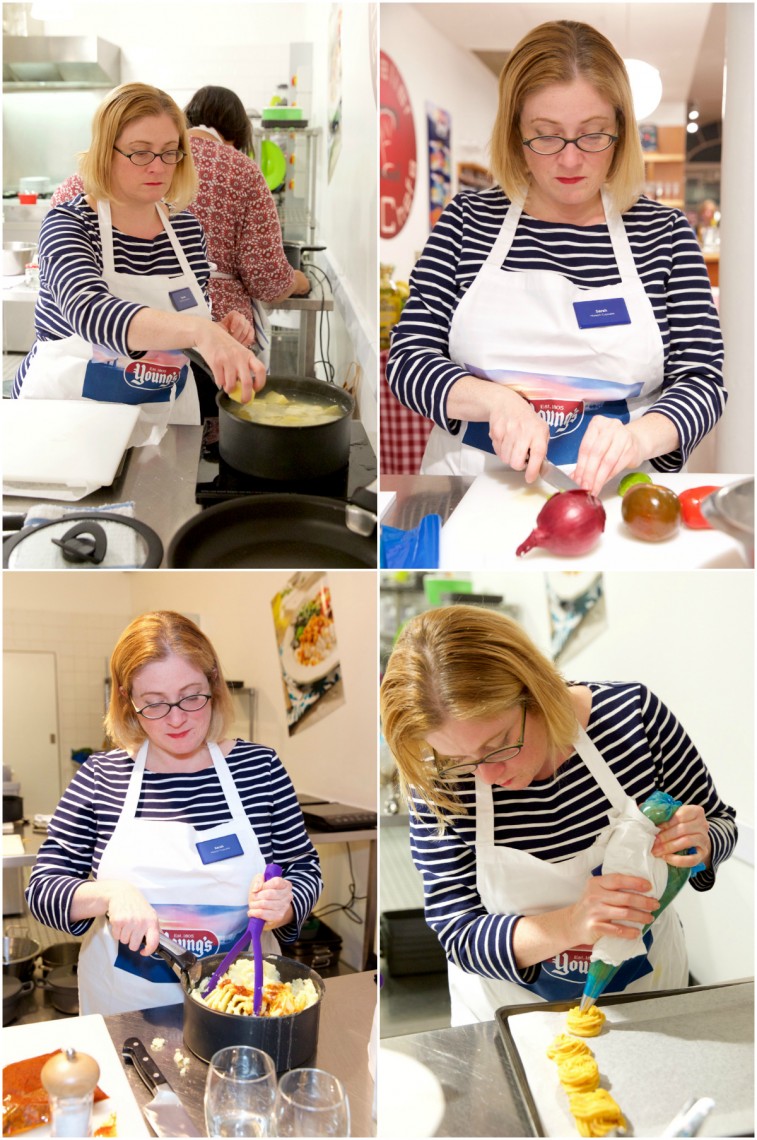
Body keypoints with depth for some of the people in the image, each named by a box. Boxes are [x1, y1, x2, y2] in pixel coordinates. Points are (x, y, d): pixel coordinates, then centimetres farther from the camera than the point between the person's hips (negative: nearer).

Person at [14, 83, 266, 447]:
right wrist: (198, 330, -48)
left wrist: (220, 333, -8)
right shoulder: (69, 224, -12)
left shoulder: (187, 227, 3)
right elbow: (90, 313, -33)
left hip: (164, 412, 5)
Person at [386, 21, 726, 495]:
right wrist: (495, 401, -18)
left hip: (611, 491, 1)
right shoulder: (468, 221, 6)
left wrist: (637, 438, -20)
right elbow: (408, 358, 2)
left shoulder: (664, 232, 6)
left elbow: (702, 381, 1)